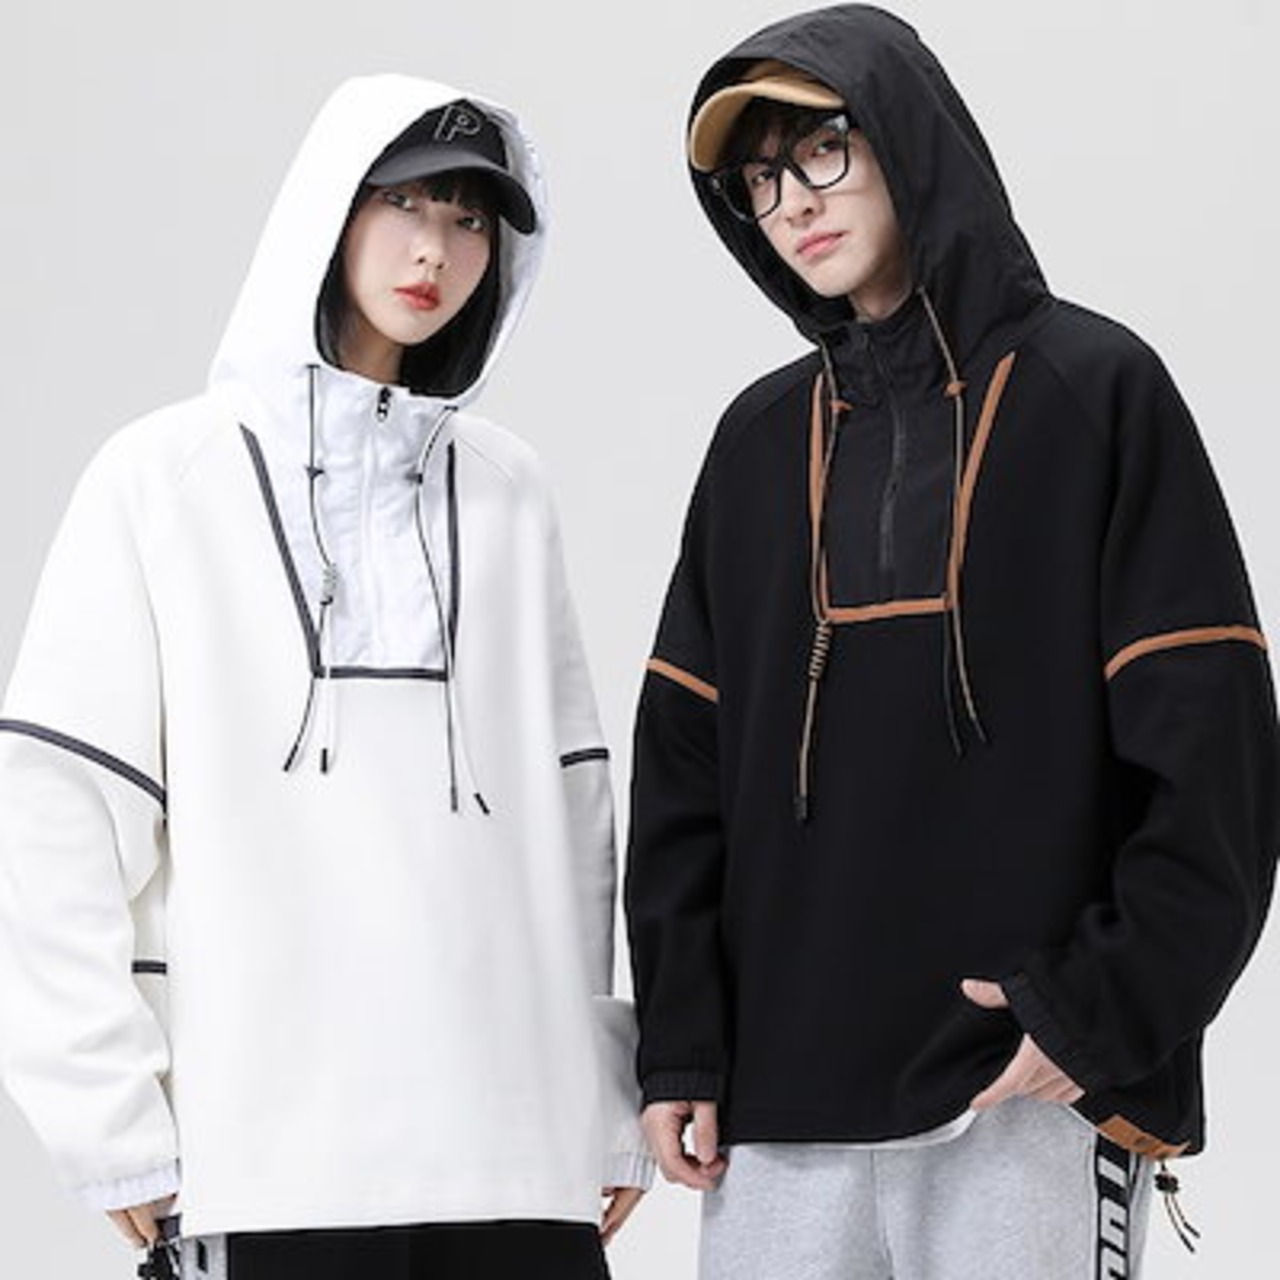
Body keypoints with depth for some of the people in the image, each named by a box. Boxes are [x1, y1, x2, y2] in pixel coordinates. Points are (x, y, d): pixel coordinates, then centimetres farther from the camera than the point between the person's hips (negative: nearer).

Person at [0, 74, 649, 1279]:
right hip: (271, 1150, -3)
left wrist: (605, 1100, 7)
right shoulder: (166, 478, 2)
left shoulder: (506, 493, 12)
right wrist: (119, 1125, -8)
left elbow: (570, 806, 12)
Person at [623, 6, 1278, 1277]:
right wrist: (678, 1045, 3)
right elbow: (683, 765, 12)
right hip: (782, 1106, 4)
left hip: (1033, 1093, -4)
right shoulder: (760, 441, 14)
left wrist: (1112, 1012, -12)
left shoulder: (1092, 390, 1)